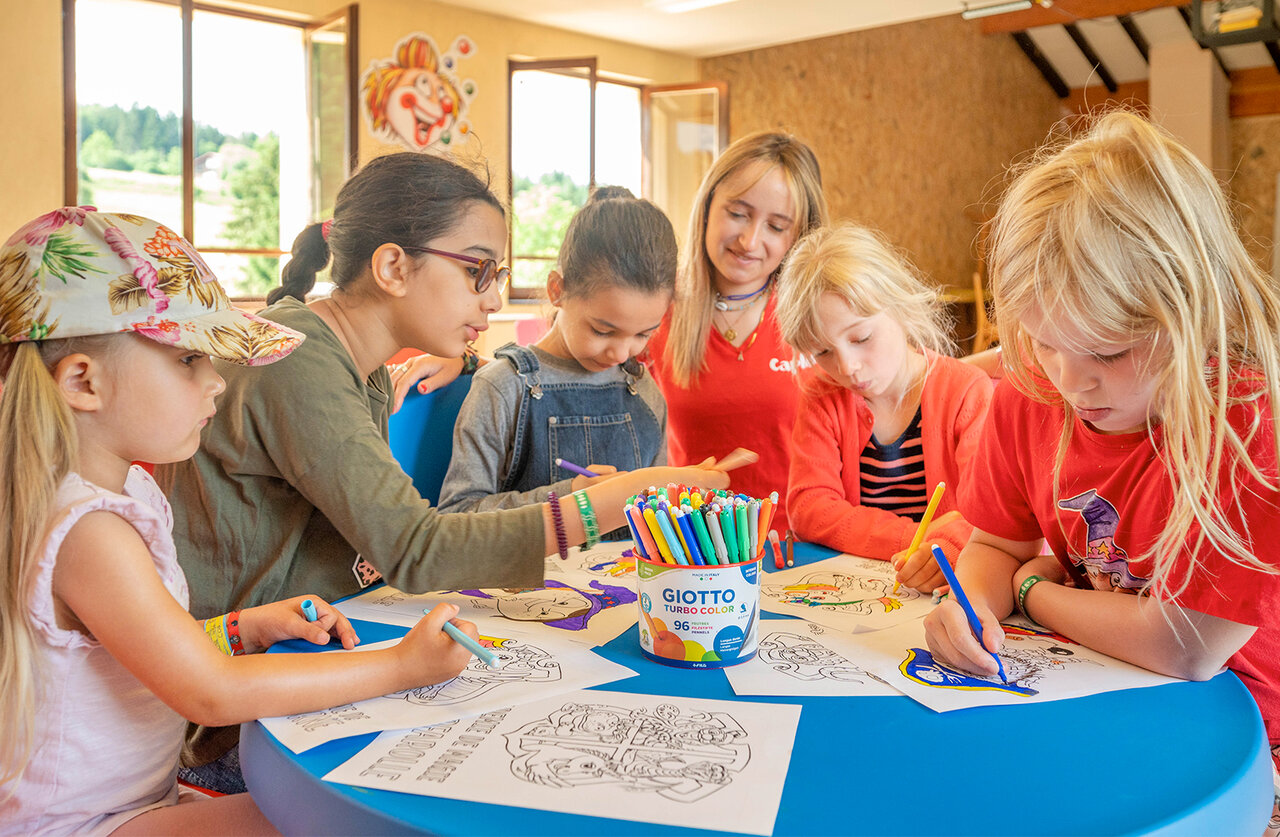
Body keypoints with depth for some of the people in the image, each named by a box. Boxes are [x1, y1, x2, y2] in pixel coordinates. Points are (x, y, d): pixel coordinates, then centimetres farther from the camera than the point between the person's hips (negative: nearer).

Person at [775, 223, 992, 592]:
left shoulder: (967, 390, -4)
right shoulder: (821, 396, 3)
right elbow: (809, 509, -8)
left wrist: (947, 545, -35)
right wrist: (911, 540, -22)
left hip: (947, 589, -1)